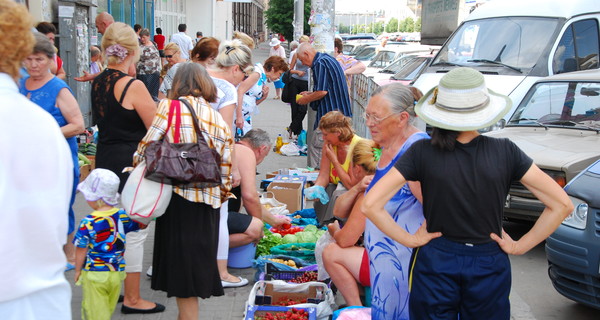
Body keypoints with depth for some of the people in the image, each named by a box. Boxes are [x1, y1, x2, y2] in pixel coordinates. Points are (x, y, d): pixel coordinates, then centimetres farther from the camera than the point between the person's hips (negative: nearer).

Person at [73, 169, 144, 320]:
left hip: (94, 274, -4)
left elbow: (81, 250, -10)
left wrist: (77, 270, 3)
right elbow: (142, 223, 8)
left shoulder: (87, 222, -18)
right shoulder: (122, 216, -7)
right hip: (117, 273, 5)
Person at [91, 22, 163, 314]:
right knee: (134, 232, 2)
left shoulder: (97, 82, 5)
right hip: (131, 165, -8)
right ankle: (132, 300, 13)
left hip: (105, 161, 8)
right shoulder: (134, 86, -18)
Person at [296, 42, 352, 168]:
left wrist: (306, 99, -6)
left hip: (329, 113, -11)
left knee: (315, 147, -5)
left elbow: (322, 92, -22)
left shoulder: (320, 64, -15)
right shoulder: (328, 58, 17)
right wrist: (310, 94, 21)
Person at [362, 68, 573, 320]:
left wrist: (409, 239, -6)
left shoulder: (422, 152, -13)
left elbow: (370, 205, -16)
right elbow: (562, 204, -9)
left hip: (436, 264, -1)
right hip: (490, 267, 1)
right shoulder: (505, 152, -10)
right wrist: (520, 246, -4)